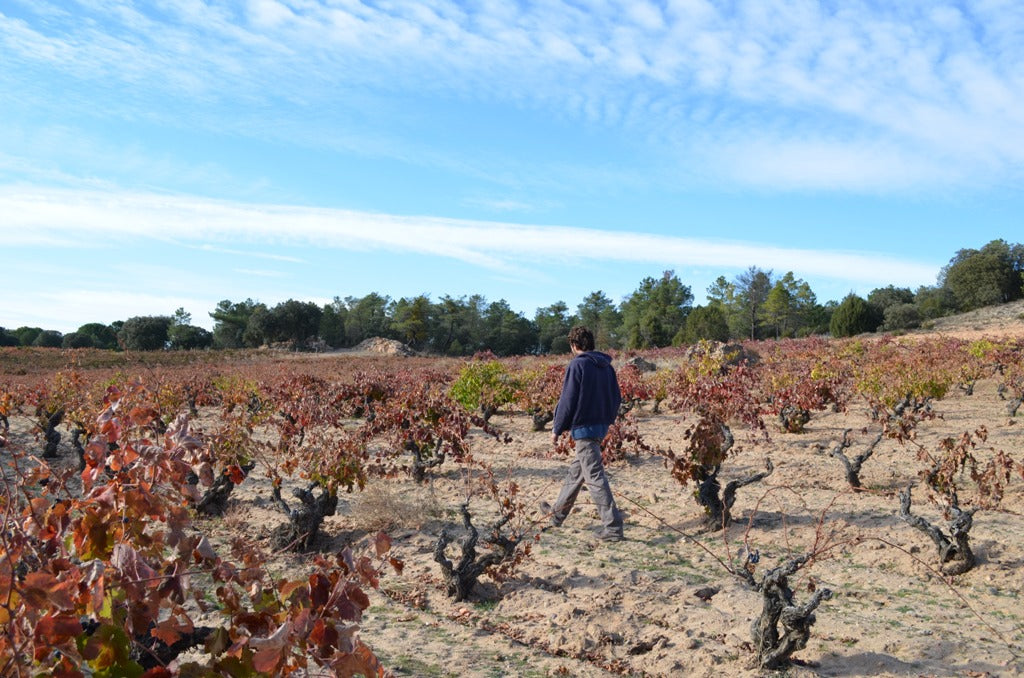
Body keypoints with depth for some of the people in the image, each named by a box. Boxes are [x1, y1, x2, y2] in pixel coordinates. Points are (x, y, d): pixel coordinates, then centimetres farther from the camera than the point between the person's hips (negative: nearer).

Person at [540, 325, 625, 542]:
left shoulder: (577, 365, -14)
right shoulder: (606, 366, 8)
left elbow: (568, 400, -13)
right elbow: (616, 397, 12)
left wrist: (557, 428, -3)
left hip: (583, 427, -8)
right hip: (602, 426, 8)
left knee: (595, 478, -5)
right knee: (575, 471, 20)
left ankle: (613, 527, -5)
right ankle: (558, 512, 34)